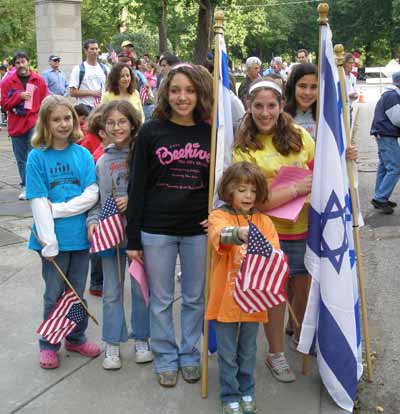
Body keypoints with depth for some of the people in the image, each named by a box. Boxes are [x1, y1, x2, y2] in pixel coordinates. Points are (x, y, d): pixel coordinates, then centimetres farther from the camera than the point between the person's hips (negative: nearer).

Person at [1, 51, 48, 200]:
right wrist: (19, 96, -14)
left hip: (34, 124, -2)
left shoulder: (39, 80, 2)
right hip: (16, 125, 2)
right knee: (21, 158, 9)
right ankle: (25, 187, 20)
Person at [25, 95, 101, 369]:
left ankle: (76, 338, 34)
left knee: (77, 292, 15)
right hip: (55, 238, -2)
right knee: (54, 294, 10)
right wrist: (49, 242, -17)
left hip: (80, 236, 2)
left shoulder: (83, 155, 1)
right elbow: (39, 203, -12)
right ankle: (48, 345, 27)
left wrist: (57, 208, -16)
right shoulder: (37, 157, -7)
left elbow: (92, 195, -7)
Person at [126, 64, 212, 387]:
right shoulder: (151, 132, -5)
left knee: (195, 298, 14)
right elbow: (138, 186, -3)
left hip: (198, 230, 2)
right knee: (161, 300, 11)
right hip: (157, 230, -1)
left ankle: (189, 354, 33)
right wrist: (133, 238, -4)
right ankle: (165, 357, 29)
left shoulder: (210, 133, 0)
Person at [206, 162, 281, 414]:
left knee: (248, 352, 18)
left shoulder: (264, 221, 4)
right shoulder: (219, 216, -7)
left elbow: (274, 253, -7)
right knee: (228, 354, 10)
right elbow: (218, 233, -30)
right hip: (226, 298, -3)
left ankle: (247, 392, 36)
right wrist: (239, 233, -50)